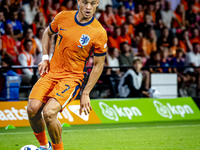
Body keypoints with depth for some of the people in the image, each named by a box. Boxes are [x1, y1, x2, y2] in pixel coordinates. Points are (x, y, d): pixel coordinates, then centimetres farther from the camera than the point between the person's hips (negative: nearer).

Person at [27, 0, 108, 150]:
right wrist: (45, 58, 8)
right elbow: (48, 33, 21)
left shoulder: (99, 33, -11)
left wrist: (86, 94, -5)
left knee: (49, 112, -25)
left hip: (72, 77, -4)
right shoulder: (63, 17, -1)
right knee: (32, 108, -15)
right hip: (51, 71, 4)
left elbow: (98, 65, -3)